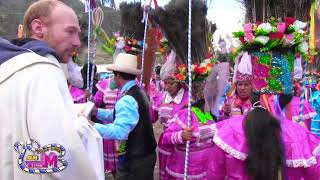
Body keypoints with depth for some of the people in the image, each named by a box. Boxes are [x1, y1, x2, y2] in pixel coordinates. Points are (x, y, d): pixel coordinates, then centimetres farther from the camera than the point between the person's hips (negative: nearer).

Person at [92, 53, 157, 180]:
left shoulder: (127, 100, -23)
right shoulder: (138, 92, 7)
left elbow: (119, 132, -31)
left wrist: (92, 126, -27)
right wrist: (97, 112, 9)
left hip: (133, 161, -9)